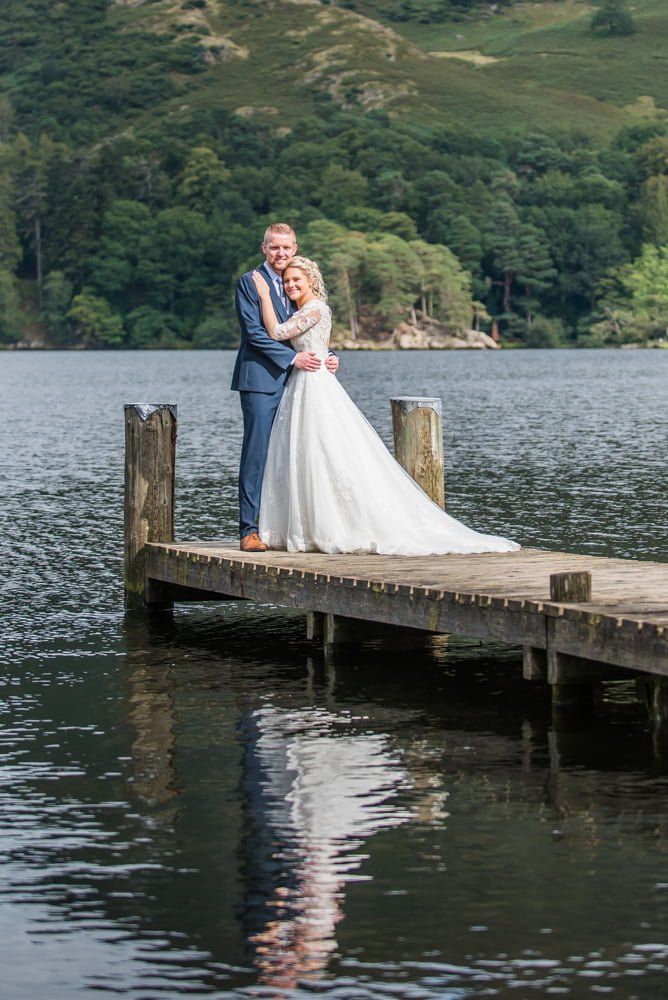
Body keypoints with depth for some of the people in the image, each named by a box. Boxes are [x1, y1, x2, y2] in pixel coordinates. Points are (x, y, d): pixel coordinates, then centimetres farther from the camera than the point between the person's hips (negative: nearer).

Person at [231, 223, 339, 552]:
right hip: (261, 379, -6)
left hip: (293, 378, 6)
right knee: (256, 452, -9)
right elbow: (254, 332, -10)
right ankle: (249, 529, -8)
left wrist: (327, 356, 0)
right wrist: (292, 358, -14)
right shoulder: (249, 282, -3)